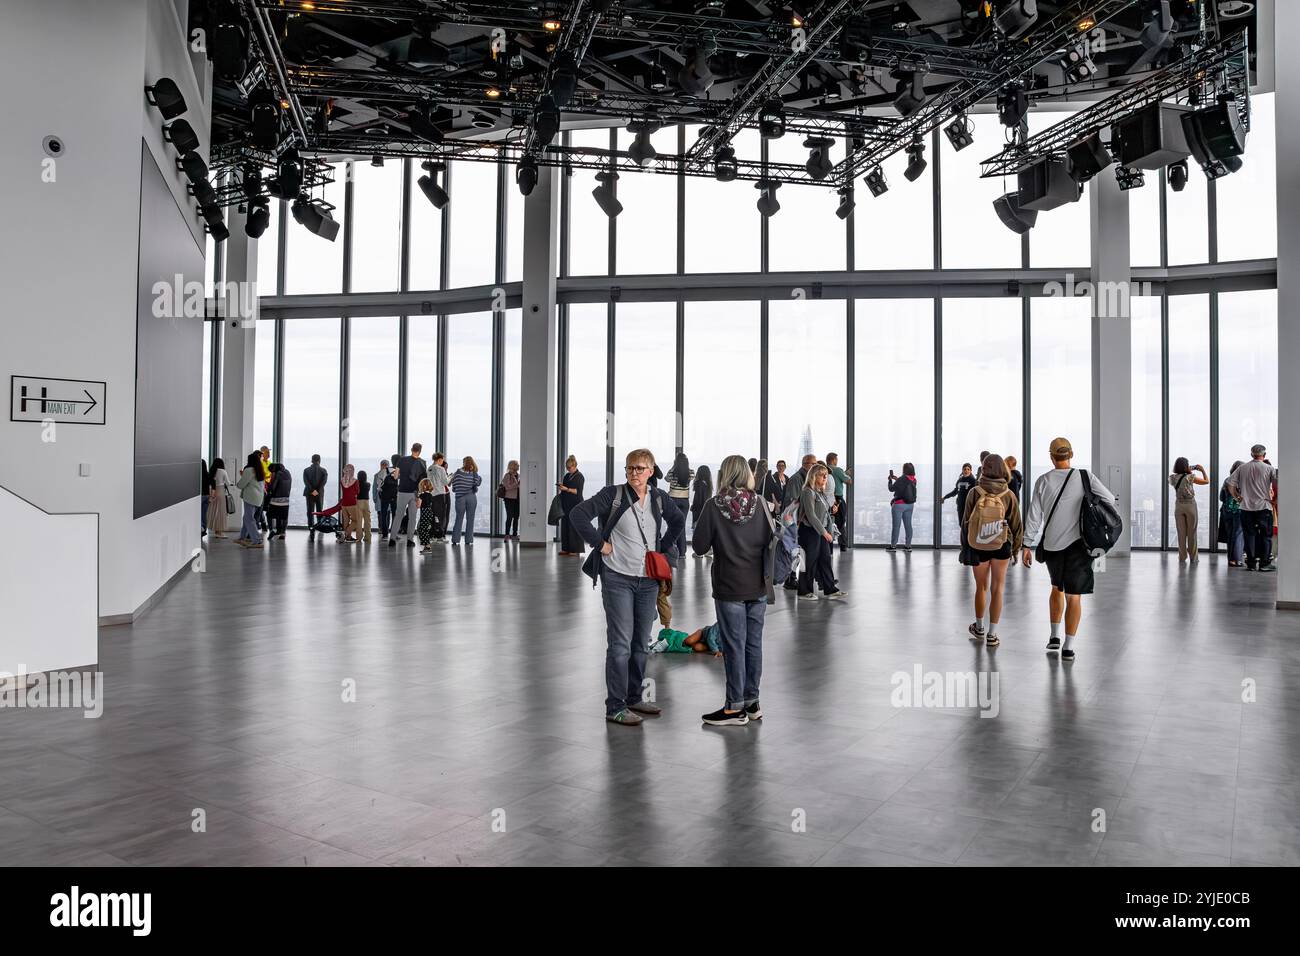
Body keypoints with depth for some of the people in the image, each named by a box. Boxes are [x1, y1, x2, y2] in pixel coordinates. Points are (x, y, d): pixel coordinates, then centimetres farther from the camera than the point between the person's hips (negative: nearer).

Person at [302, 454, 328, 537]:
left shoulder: (306, 470, 1)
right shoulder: (323, 470, -1)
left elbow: (306, 481, -11)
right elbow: (324, 481, -13)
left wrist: (312, 490, -15)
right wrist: (317, 491, -16)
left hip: (309, 494, 0)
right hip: (320, 494, 0)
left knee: (310, 512, 2)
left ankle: (311, 529, -9)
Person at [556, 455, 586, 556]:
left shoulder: (579, 476, -6)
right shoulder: (567, 476, 15)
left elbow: (578, 491, -12)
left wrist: (566, 489, -21)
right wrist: (560, 486, 1)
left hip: (575, 505, -7)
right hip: (566, 505, 7)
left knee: (574, 526, -6)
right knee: (565, 526, 6)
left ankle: (575, 549, -1)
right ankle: (566, 548, 10)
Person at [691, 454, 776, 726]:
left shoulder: (714, 506, -12)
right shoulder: (759, 503, -3)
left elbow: (699, 546, -9)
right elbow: (772, 537, 3)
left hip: (729, 587, -3)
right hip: (758, 586, 4)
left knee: (734, 645, 3)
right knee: (754, 643, 12)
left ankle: (735, 708, 9)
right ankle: (751, 702, 21)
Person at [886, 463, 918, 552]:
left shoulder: (901, 479, -18)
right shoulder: (914, 480, 2)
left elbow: (891, 488, -8)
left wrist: (890, 480, 8)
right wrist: (897, 479, 22)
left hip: (899, 505, -6)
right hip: (910, 505, 6)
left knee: (896, 525, 0)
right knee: (908, 525, 10)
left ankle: (893, 546, 3)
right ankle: (908, 545, 12)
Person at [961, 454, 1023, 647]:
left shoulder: (974, 493, -13)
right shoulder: (1009, 496, -11)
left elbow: (966, 522, -7)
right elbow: (1016, 524, -2)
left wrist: (965, 547, 5)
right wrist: (1016, 548, 12)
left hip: (977, 546, 0)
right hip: (1001, 547, 0)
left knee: (981, 588, 17)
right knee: (997, 589, 8)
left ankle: (979, 628, 33)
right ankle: (992, 635, 9)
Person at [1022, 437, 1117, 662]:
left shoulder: (1043, 481, -2)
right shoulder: (1084, 477, -6)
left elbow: (1034, 516, -2)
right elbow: (1110, 499, -10)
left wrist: (1028, 545, 3)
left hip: (1051, 544, 2)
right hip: (1077, 543, -2)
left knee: (1057, 587, 24)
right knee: (1074, 596, 3)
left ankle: (1055, 636, 25)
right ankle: (1068, 647, 1)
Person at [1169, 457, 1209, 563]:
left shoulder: (1173, 478, -1)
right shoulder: (1190, 477, -11)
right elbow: (1206, 481, -1)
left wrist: (1189, 471, 19)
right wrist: (1202, 470, 12)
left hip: (1179, 506, 3)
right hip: (1190, 505, -3)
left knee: (1181, 533, 5)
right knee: (1192, 533, 6)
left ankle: (1182, 558, 5)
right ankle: (1193, 557, 11)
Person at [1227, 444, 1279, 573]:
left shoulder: (1242, 468, 3)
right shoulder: (1269, 468, -4)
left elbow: (1230, 484, 0)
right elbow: (1277, 484, -7)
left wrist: (1238, 498, 9)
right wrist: (1274, 499, 6)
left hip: (1246, 507, 2)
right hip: (1264, 506, -2)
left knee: (1249, 535, 7)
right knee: (1265, 535, 6)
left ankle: (1251, 563, 9)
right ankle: (1264, 563, 6)